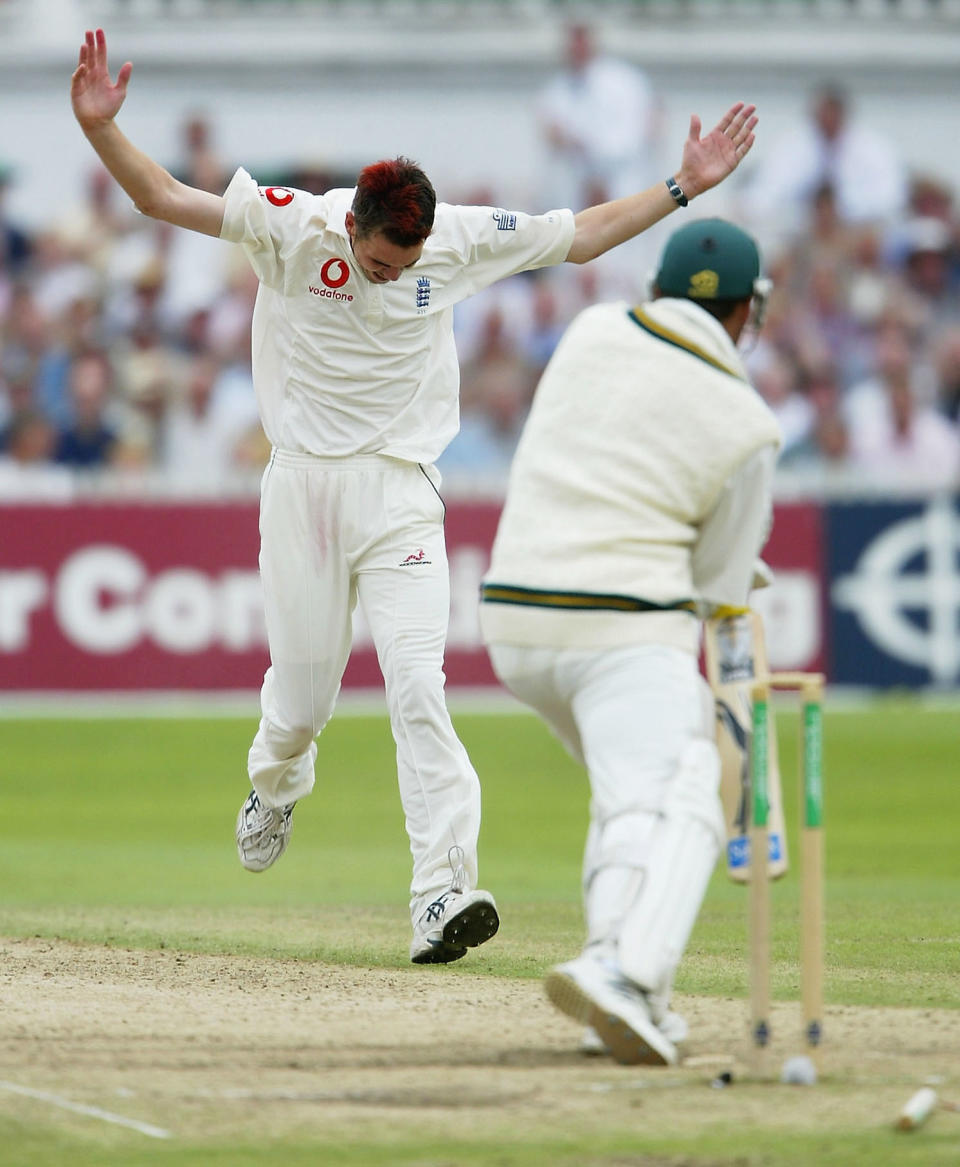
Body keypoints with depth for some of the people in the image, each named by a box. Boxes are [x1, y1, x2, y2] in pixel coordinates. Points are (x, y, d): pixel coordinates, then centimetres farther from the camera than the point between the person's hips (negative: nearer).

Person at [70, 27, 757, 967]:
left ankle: (442, 893, -25)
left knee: (416, 682, -15)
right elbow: (161, 197, -13)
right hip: (303, 484, 0)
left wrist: (682, 188, 6)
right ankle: (276, 787, 43)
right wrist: (99, 128, -28)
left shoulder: (463, 240, -2)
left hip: (401, 490, 0)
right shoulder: (291, 228, -9)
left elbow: (581, 237, 11)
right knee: (302, 686, 5)